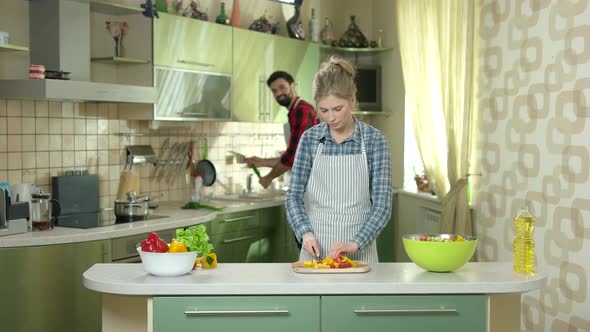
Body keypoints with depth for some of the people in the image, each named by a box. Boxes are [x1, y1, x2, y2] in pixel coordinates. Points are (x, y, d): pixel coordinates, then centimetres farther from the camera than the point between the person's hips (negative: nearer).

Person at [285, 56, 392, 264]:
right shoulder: (310, 138, -1)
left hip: (359, 250, -1)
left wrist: (354, 244, -22)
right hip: (315, 247, 2)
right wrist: (305, 232, -16)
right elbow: (294, 196, 0)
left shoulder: (374, 140, -7)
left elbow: (382, 204, -10)